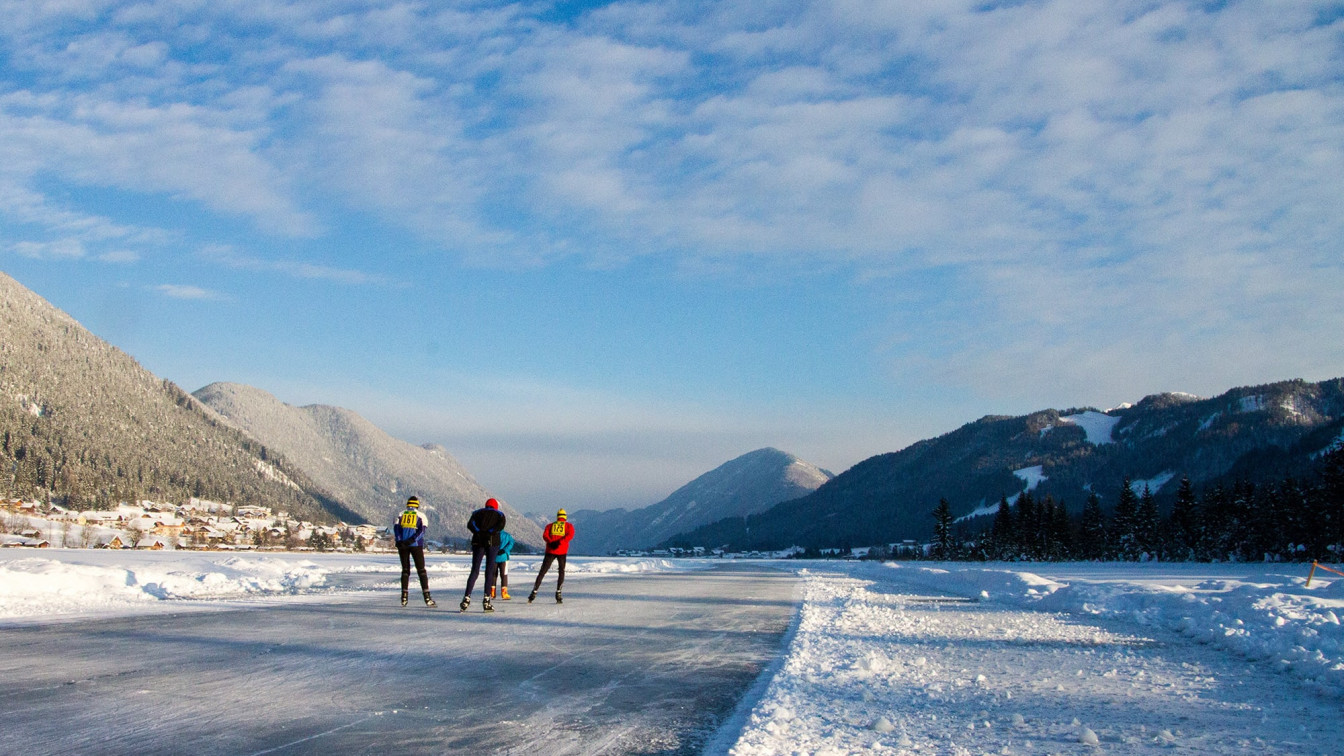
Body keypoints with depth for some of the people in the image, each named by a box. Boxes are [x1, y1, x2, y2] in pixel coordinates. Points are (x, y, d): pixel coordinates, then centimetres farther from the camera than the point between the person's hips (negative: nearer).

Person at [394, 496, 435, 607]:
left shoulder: (401, 515, 12)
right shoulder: (421, 516, 7)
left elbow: (396, 528, -1)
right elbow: (421, 530, -8)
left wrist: (399, 541, -11)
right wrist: (412, 540, -15)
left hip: (402, 545, 2)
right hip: (416, 545, -2)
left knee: (405, 570, 11)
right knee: (421, 570, 0)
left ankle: (404, 597, 6)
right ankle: (427, 597, -8)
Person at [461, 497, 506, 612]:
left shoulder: (478, 512, 18)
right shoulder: (500, 514, 14)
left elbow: (470, 524, -1)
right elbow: (501, 525, -8)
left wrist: (479, 532, -1)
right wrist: (490, 532, -5)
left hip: (478, 541, 2)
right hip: (493, 542, -2)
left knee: (474, 571, 5)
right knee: (490, 571, 1)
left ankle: (466, 598, -6)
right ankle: (486, 600, -5)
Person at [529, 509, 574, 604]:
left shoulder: (550, 525, 18)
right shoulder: (569, 526, 12)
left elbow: (544, 535, 0)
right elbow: (570, 535, -8)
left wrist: (550, 542, -14)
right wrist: (560, 542, -17)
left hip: (550, 551, 2)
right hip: (562, 551, -1)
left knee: (542, 572, 6)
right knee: (561, 572, 9)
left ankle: (534, 593, -1)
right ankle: (558, 594, -5)